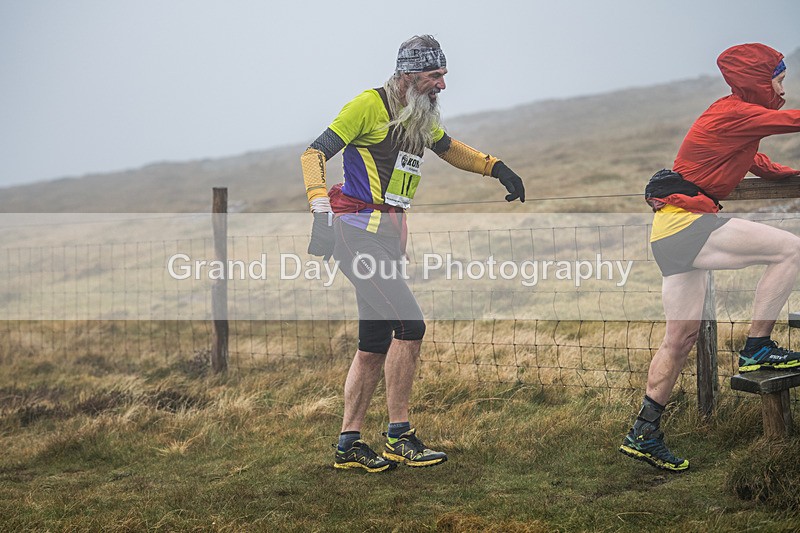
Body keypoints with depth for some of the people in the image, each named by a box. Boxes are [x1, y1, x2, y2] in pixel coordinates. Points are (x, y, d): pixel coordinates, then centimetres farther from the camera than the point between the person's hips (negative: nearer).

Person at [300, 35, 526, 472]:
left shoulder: (421, 118, 16)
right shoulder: (370, 105, -9)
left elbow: (448, 148, 37)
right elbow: (314, 154, -12)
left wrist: (495, 168, 26)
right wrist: (321, 212, -23)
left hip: (387, 238, 9)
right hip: (359, 233, -9)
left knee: (375, 345, 7)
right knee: (410, 325, -15)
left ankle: (349, 445, 14)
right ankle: (398, 436, -6)